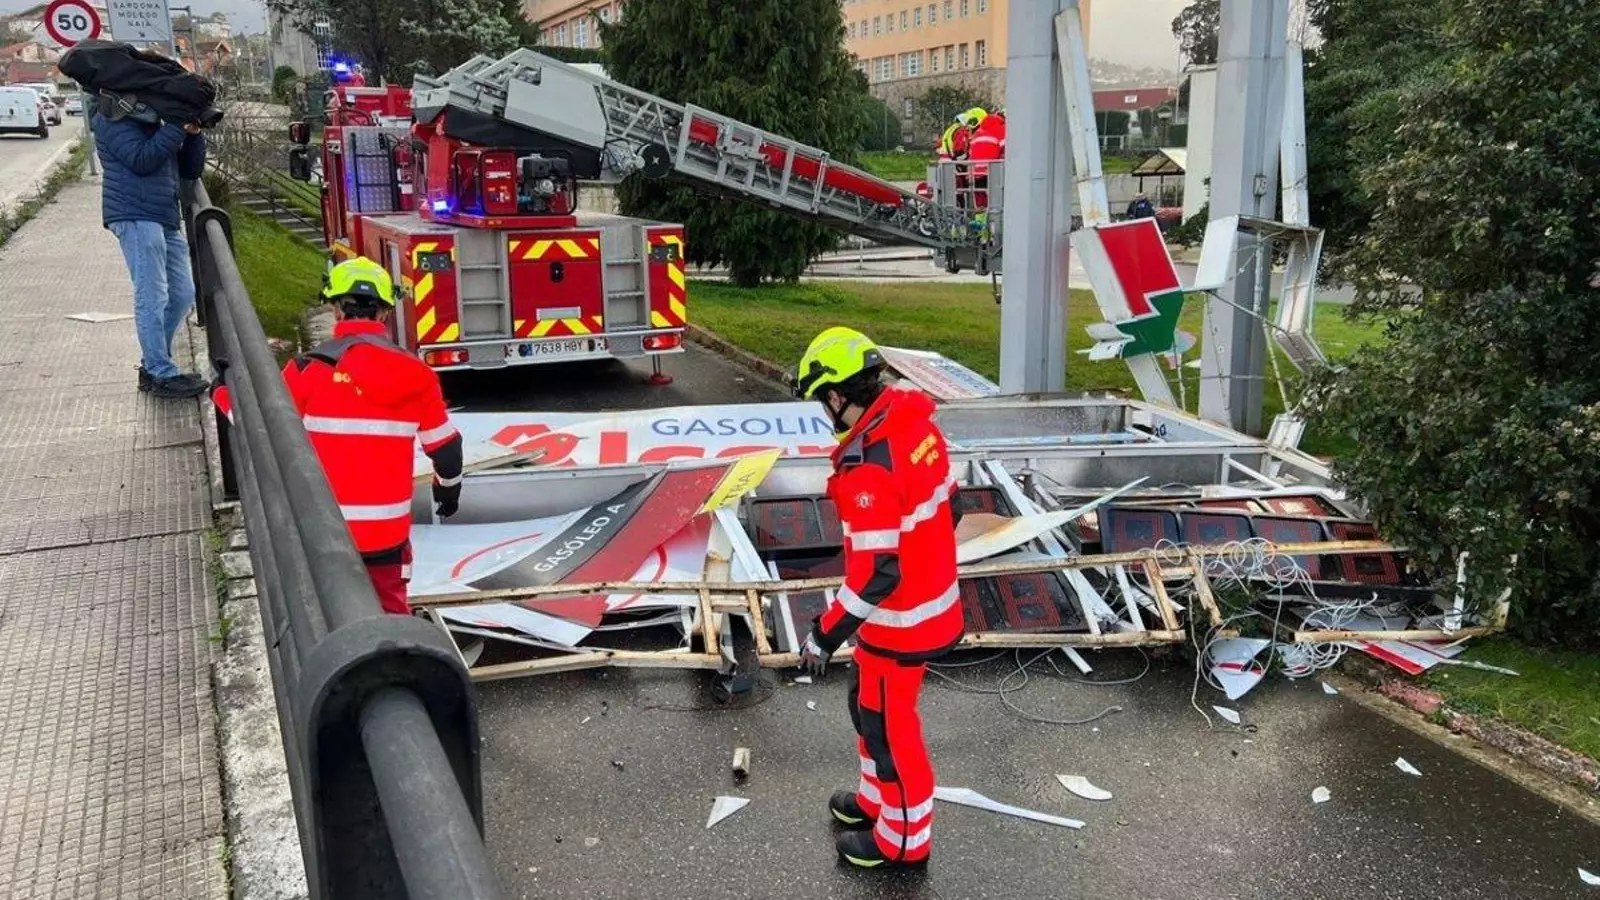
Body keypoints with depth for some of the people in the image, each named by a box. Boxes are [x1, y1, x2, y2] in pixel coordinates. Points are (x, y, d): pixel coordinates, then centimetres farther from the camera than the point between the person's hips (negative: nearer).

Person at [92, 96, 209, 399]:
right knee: (153, 298, -8)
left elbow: (191, 170, 17)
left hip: (166, 219, 8)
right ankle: (162, 375, -4)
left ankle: (153, 366, 20)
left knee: (182, 294, 10)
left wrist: (193, 134, 1)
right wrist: (177, 127, -16)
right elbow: (141, 160, -16)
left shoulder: (157, 120, 21)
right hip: (136, 217, -8)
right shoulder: (114, 120, -2)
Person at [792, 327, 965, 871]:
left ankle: (903, 839, 32)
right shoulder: (916, 423, -4)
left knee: (887, 724, 12)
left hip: (901, 622, -9)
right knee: (869, 704, 26)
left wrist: (825, 636, -18)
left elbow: (877, 575, -28)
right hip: (933, 599, 9)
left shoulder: (869, 470, -32)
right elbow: (949, 507, 8)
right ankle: (877, 799, 47)